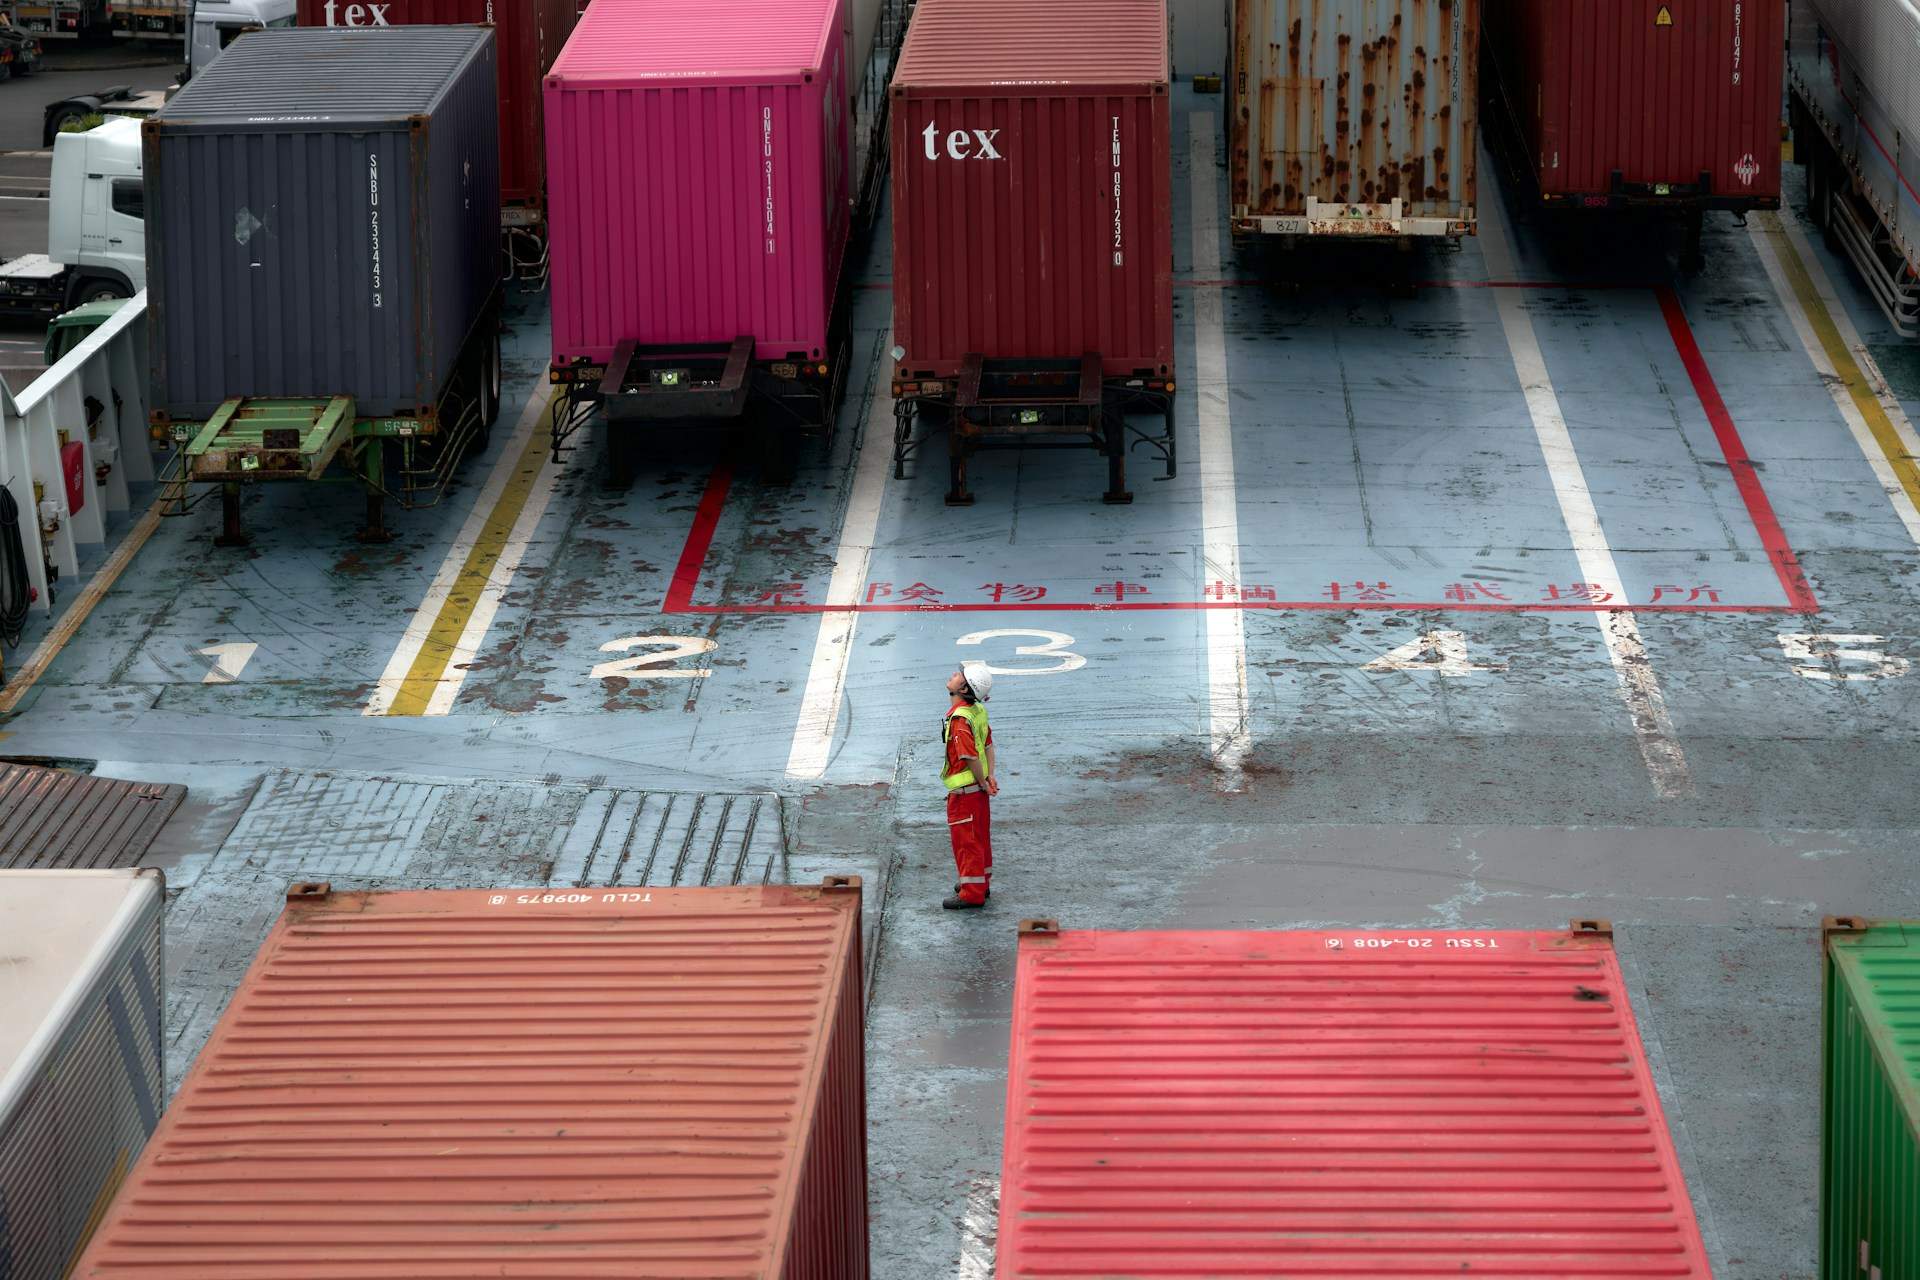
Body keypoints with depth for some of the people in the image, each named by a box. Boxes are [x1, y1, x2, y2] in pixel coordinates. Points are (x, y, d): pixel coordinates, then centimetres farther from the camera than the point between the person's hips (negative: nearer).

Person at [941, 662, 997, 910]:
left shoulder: (960, 719, -28)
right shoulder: (978, 710, 2)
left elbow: (972, 757, -28)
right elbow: (988, 744, 9)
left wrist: (983, 782, -14)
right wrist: (990, 775, 3)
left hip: (964, 788, -9)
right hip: (978, 786, 9)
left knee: (966, 840, 2)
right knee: (980, 835, 22)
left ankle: (971, 895, 11)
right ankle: (981, 883, 37)